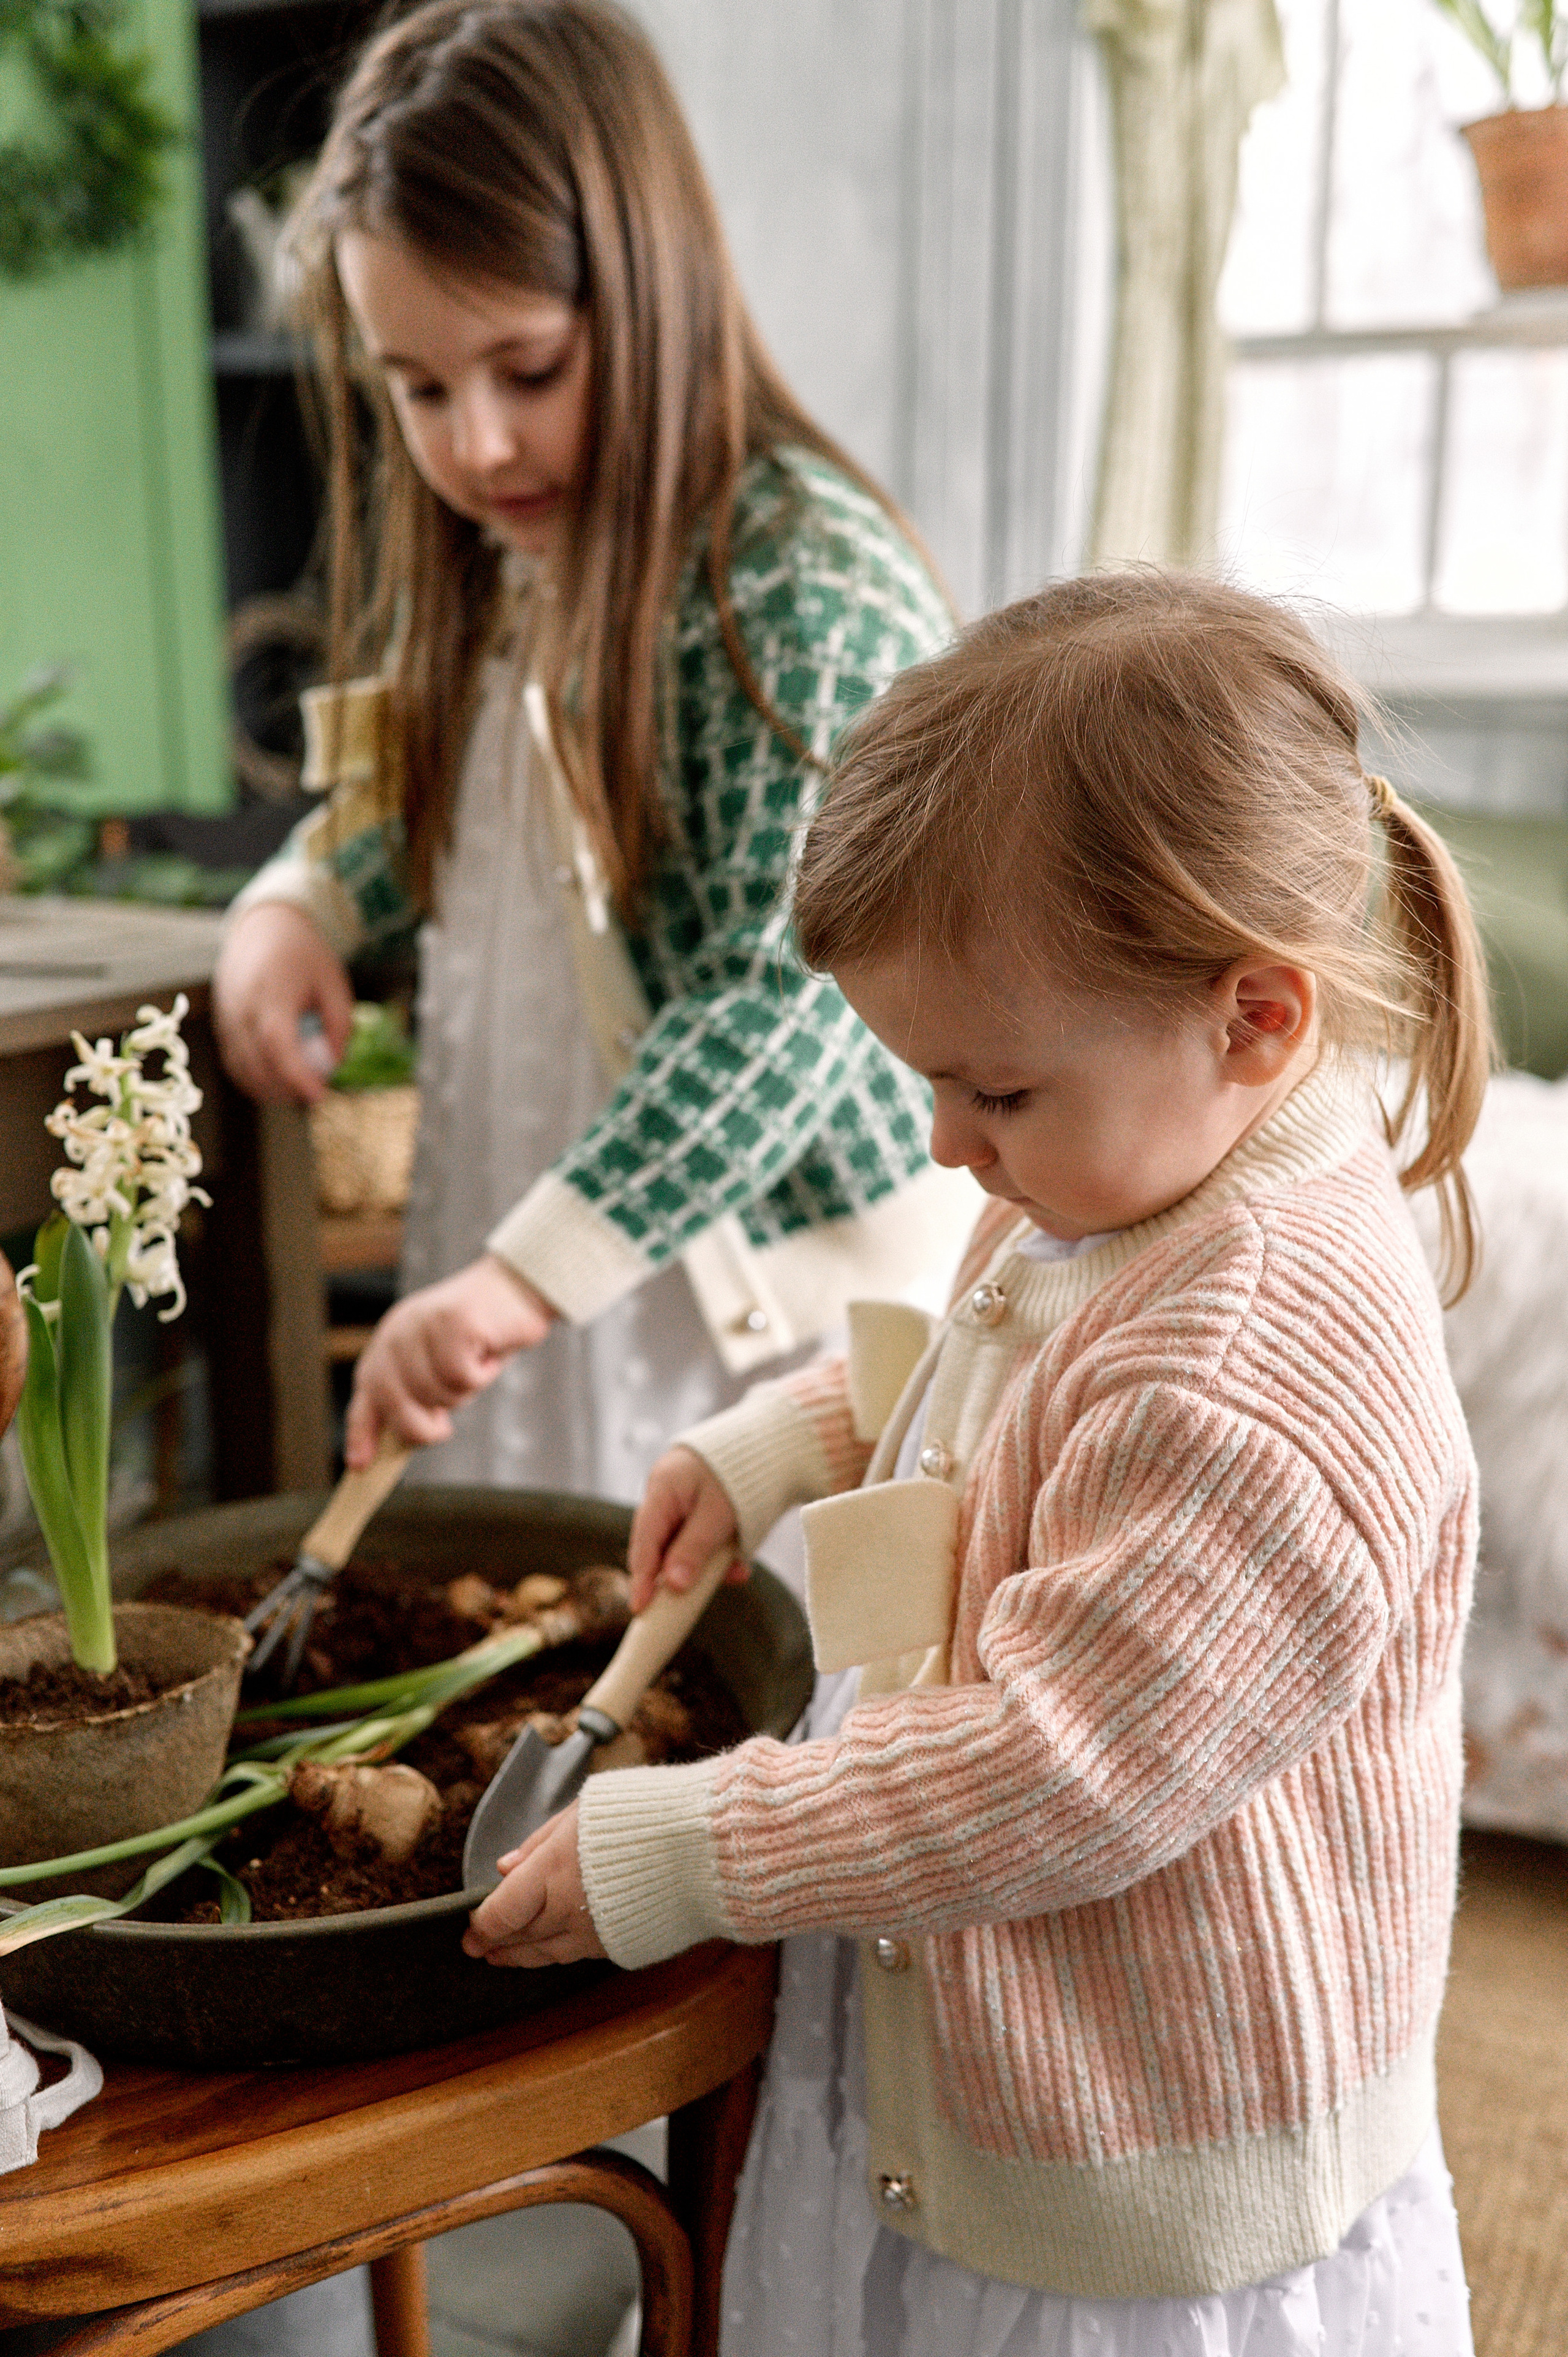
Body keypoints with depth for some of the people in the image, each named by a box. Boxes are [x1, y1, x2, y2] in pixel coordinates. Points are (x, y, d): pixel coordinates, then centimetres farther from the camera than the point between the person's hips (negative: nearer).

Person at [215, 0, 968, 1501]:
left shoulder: (809, 585, -20)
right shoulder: (490, 576, 6)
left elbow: (796, 997, -26)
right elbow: (413, 807, 23)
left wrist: (529, 1272, -30)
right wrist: (296, 908, 0)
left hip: (782, 1298, -7)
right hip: (522, 1256, 7)